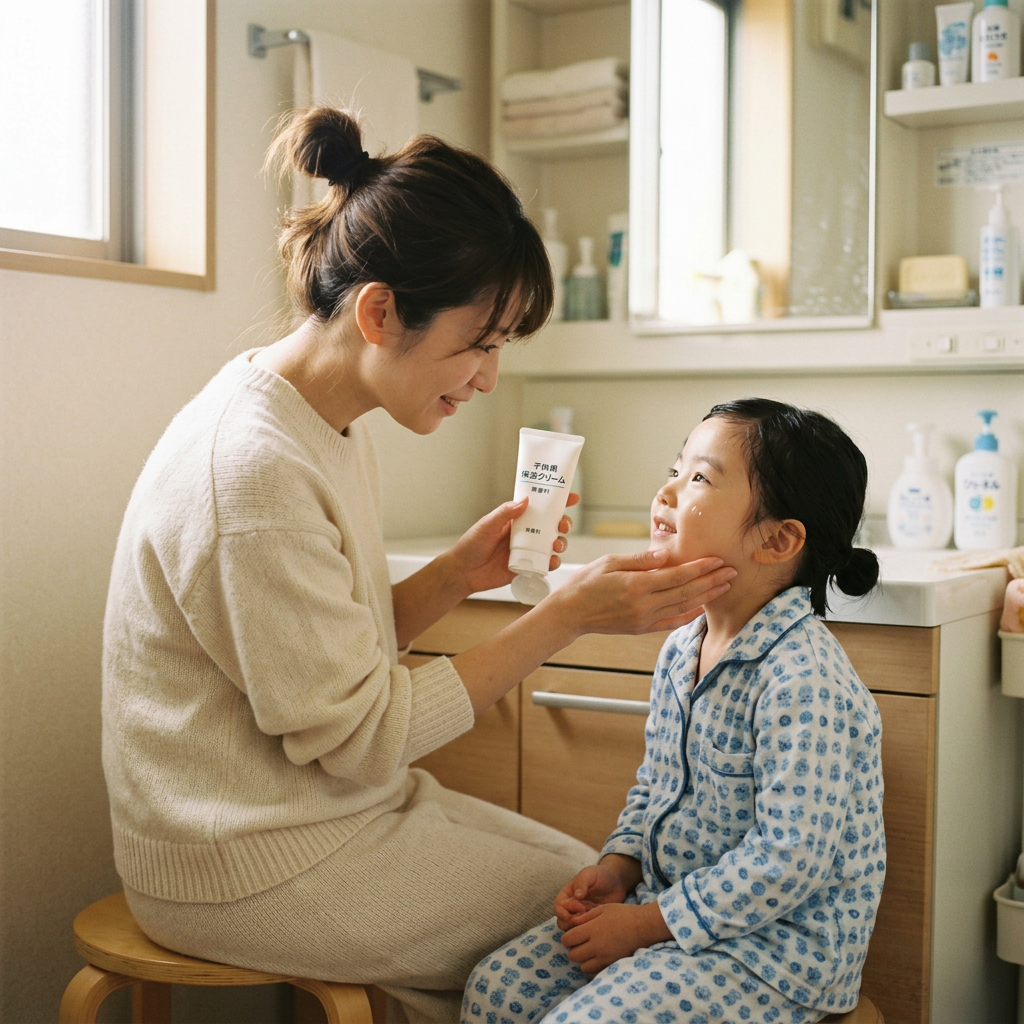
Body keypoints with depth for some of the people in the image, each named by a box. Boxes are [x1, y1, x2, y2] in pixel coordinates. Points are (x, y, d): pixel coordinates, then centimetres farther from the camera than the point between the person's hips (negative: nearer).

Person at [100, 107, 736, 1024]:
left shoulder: (333, 427, 4)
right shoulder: (250, 468, -26)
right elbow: (358, 734, -22)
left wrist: (458, 575, -6)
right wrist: (567, 617, -21)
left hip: (322, 809, 9)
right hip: (254, 870, -9)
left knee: (578, 866, 8)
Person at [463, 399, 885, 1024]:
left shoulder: (803, 681, -24)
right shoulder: (680, 649, 5)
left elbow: (789, 858, -26)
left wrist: (647, 923, -20)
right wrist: (619, 864, 1)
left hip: (778, 944, -8)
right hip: (668, 903, 8)